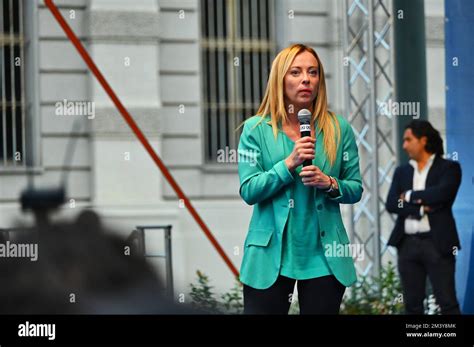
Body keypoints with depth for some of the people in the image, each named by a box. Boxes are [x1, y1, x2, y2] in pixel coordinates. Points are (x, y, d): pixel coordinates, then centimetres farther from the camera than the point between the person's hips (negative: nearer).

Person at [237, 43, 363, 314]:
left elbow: (356, 189, 7)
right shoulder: (256, 129, 1)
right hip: (271, 253, -1)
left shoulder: (339, 129, 5)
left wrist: (329, 184, -13)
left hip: (324, 254, 1)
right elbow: (248, 191, -6)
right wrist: (289, 164, -17)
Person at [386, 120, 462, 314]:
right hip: (408, 244, 5)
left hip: (437, 243, -4)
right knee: (412, 304, 5)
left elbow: (442, 194, -16)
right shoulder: (402, 172, 15)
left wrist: (410, 196, -4)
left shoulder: (449, 167, 3)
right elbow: (391, 204, 2)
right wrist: (421, 209, -11)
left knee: (447, 303, -8)